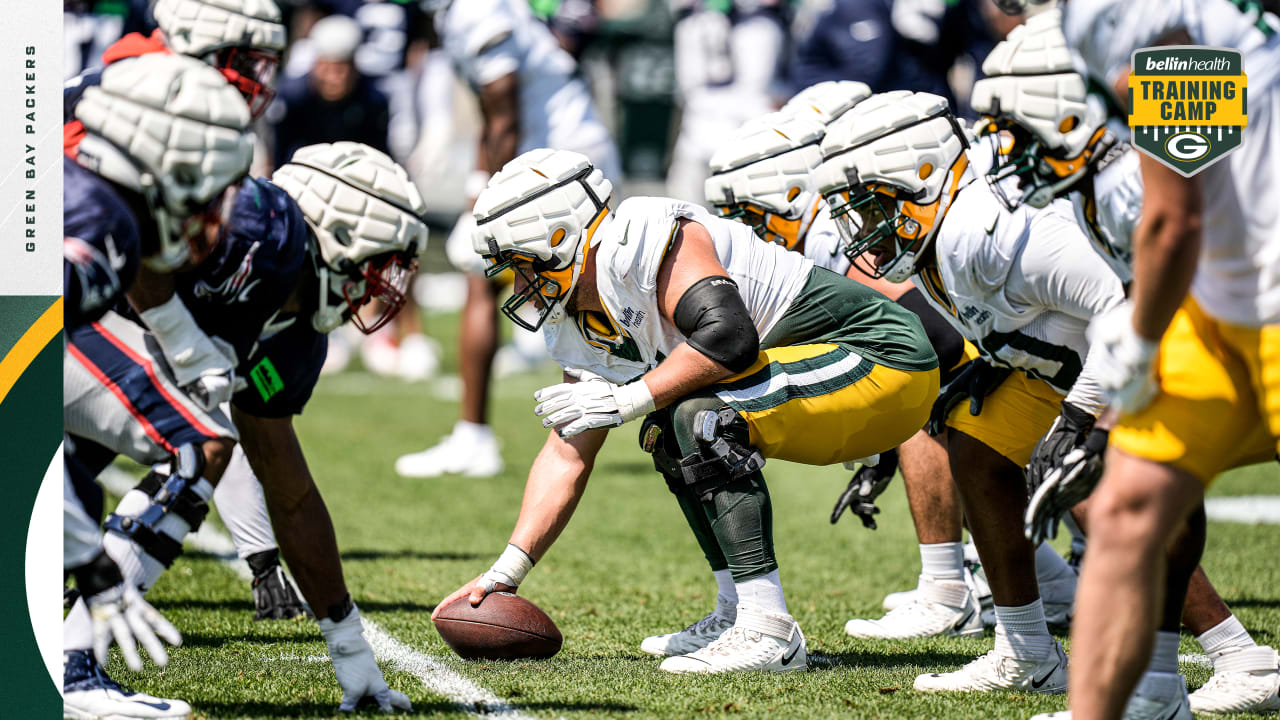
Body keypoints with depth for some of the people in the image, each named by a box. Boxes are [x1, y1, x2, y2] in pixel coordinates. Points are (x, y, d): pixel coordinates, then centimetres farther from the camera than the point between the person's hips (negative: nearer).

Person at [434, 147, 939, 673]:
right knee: (672, 433, 16)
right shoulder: (578, 330, 11)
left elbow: (728, 337, -32)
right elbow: (566, 456, 14)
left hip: (883, 354, -10)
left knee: (702, 418, -24)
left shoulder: (644, 238, -20)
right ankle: (739, 613, 14)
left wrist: (626, 400, -22)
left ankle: (768, 632, -24)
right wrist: (506, 571, 9)